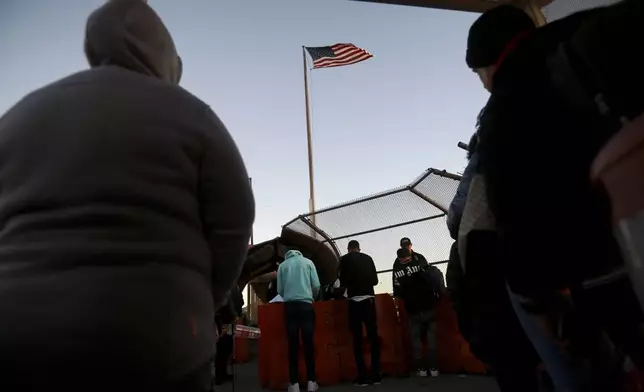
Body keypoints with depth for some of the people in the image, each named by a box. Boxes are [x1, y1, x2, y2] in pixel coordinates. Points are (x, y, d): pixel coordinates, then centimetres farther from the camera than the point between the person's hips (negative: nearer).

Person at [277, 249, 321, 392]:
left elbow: (280, 290, 7)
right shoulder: (308, 262, 12)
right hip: (306, 304, -1)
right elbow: (316, 285, 5)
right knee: (308, 343, 2)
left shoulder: (282, 265, 13)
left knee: (293, 344, 2)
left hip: (289, 306, 1)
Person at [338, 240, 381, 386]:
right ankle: (376, 374, 7)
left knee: (358, 338, 1)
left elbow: (342, 282, -1)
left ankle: (362, 376, 0)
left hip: (355, 300, -2)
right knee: (373, 335, 5)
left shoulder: (344, 259, 3)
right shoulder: (368, 258, 11)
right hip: (369, 298, 3)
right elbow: (375, 280, 13)